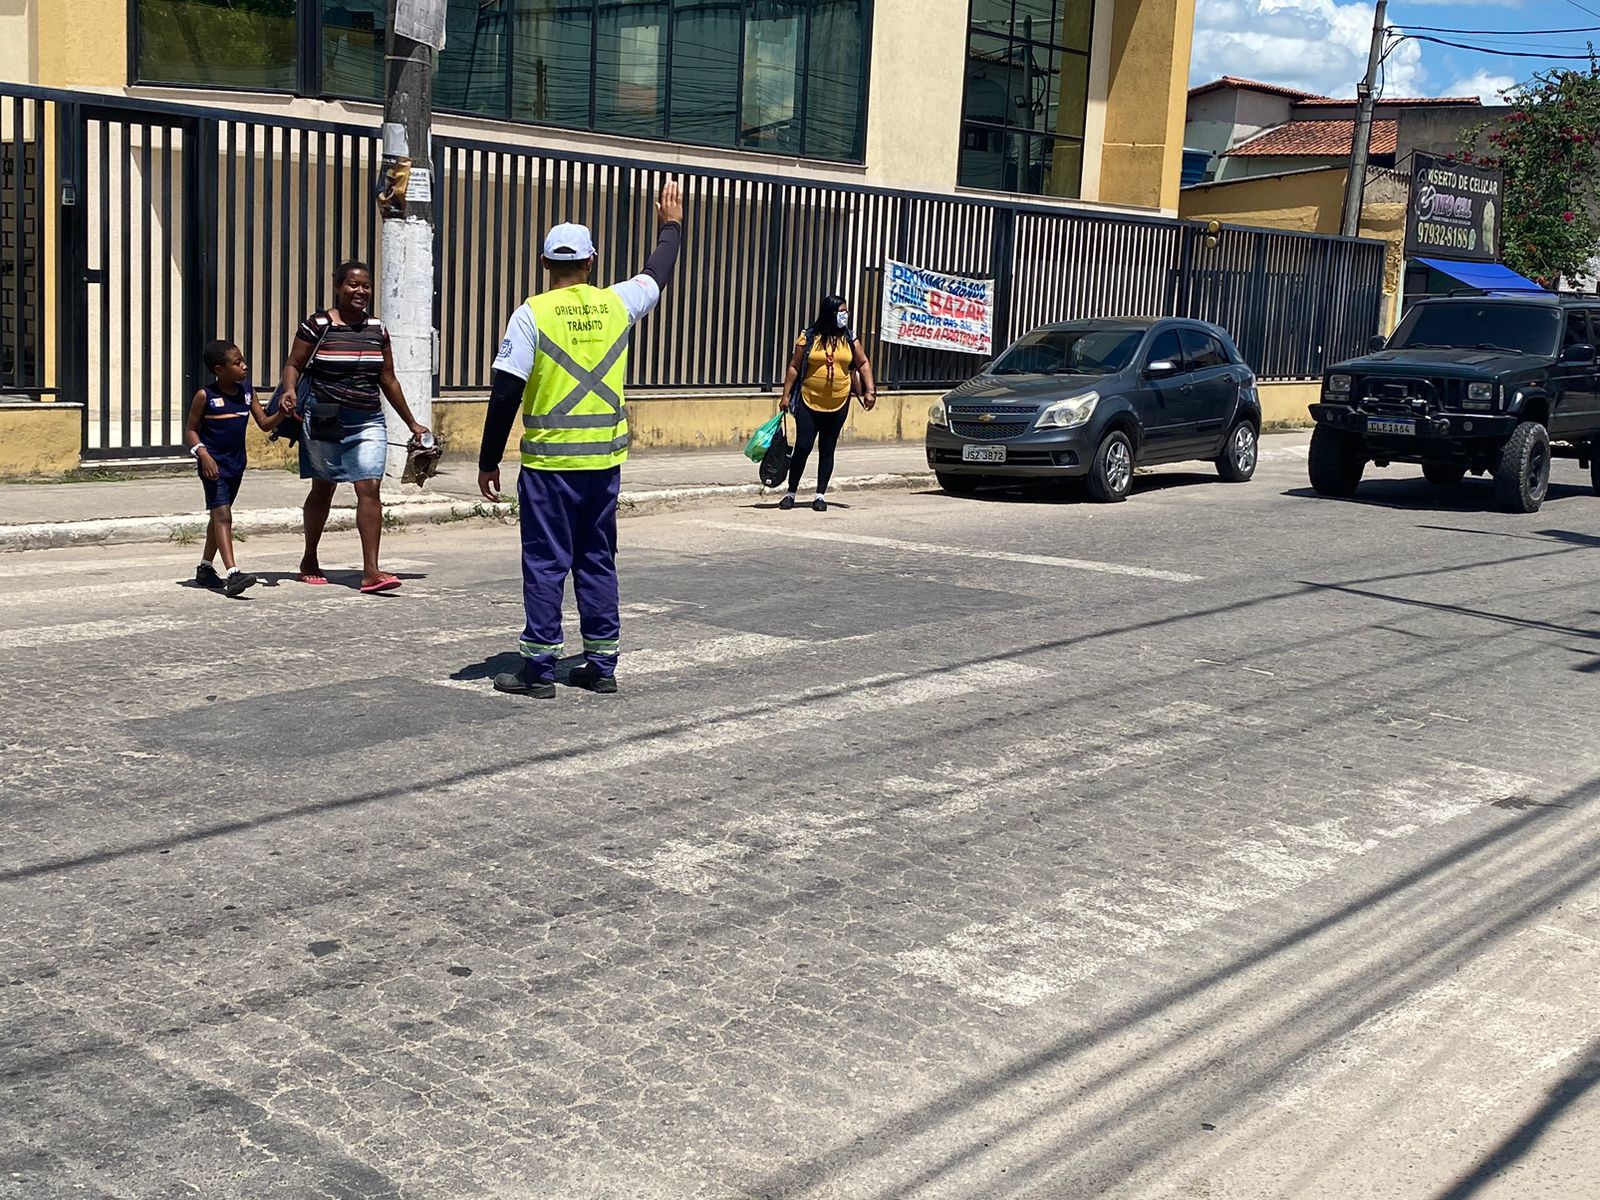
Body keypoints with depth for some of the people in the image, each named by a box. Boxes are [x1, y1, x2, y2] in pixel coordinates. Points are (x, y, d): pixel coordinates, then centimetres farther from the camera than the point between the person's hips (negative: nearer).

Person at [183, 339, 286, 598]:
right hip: (213, 464, -7)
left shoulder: (247, 392, 4)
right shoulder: (205, 396, -11)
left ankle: (205, 568, 31)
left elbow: (265, 423, 5)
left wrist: (281, 413, -15)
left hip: (236, 463, 7)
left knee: (219, 515, 17)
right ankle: (232, 573, -27)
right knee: (222, 514, -16)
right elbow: (190, 429, -5)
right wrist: (203, 454, -20)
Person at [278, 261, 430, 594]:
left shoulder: (377, 329, 9)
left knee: (370, 489, -11)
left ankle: (371, 571, -15)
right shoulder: (316, 325, -3)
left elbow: (388, 380, 15)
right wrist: (289, 391, -22)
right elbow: (294, 365, 0)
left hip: (368, 423, 3)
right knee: (323, 490, 11)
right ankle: (309, 560, 30)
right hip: (324, 422, -2)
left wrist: (411, 423, 16)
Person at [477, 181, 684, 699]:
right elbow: (657, 276, 25)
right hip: (605, 461, 4)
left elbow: (505, 394, -10)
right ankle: (601, 665, 17)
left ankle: (539, 669, 3)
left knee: (545, 563, 2)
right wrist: (671, 226, 42)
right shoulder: (616, 304, 3)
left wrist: (488, 461, -3)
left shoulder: (533, 313, -7)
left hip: (549, 462, -4)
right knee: (598, 562, 12)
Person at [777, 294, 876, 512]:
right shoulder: (808, 337, -4)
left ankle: (821, 495, 15)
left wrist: (870, 390, 0)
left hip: (838, 406, 2)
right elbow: (794, 367, -2)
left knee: (827, 450, 7)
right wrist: (786, 395, -5)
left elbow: (863, 364, 11)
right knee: (802, 447, -3)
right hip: (808, 403, -2)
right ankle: (791, 492, 10)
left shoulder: (849, 339, 4)